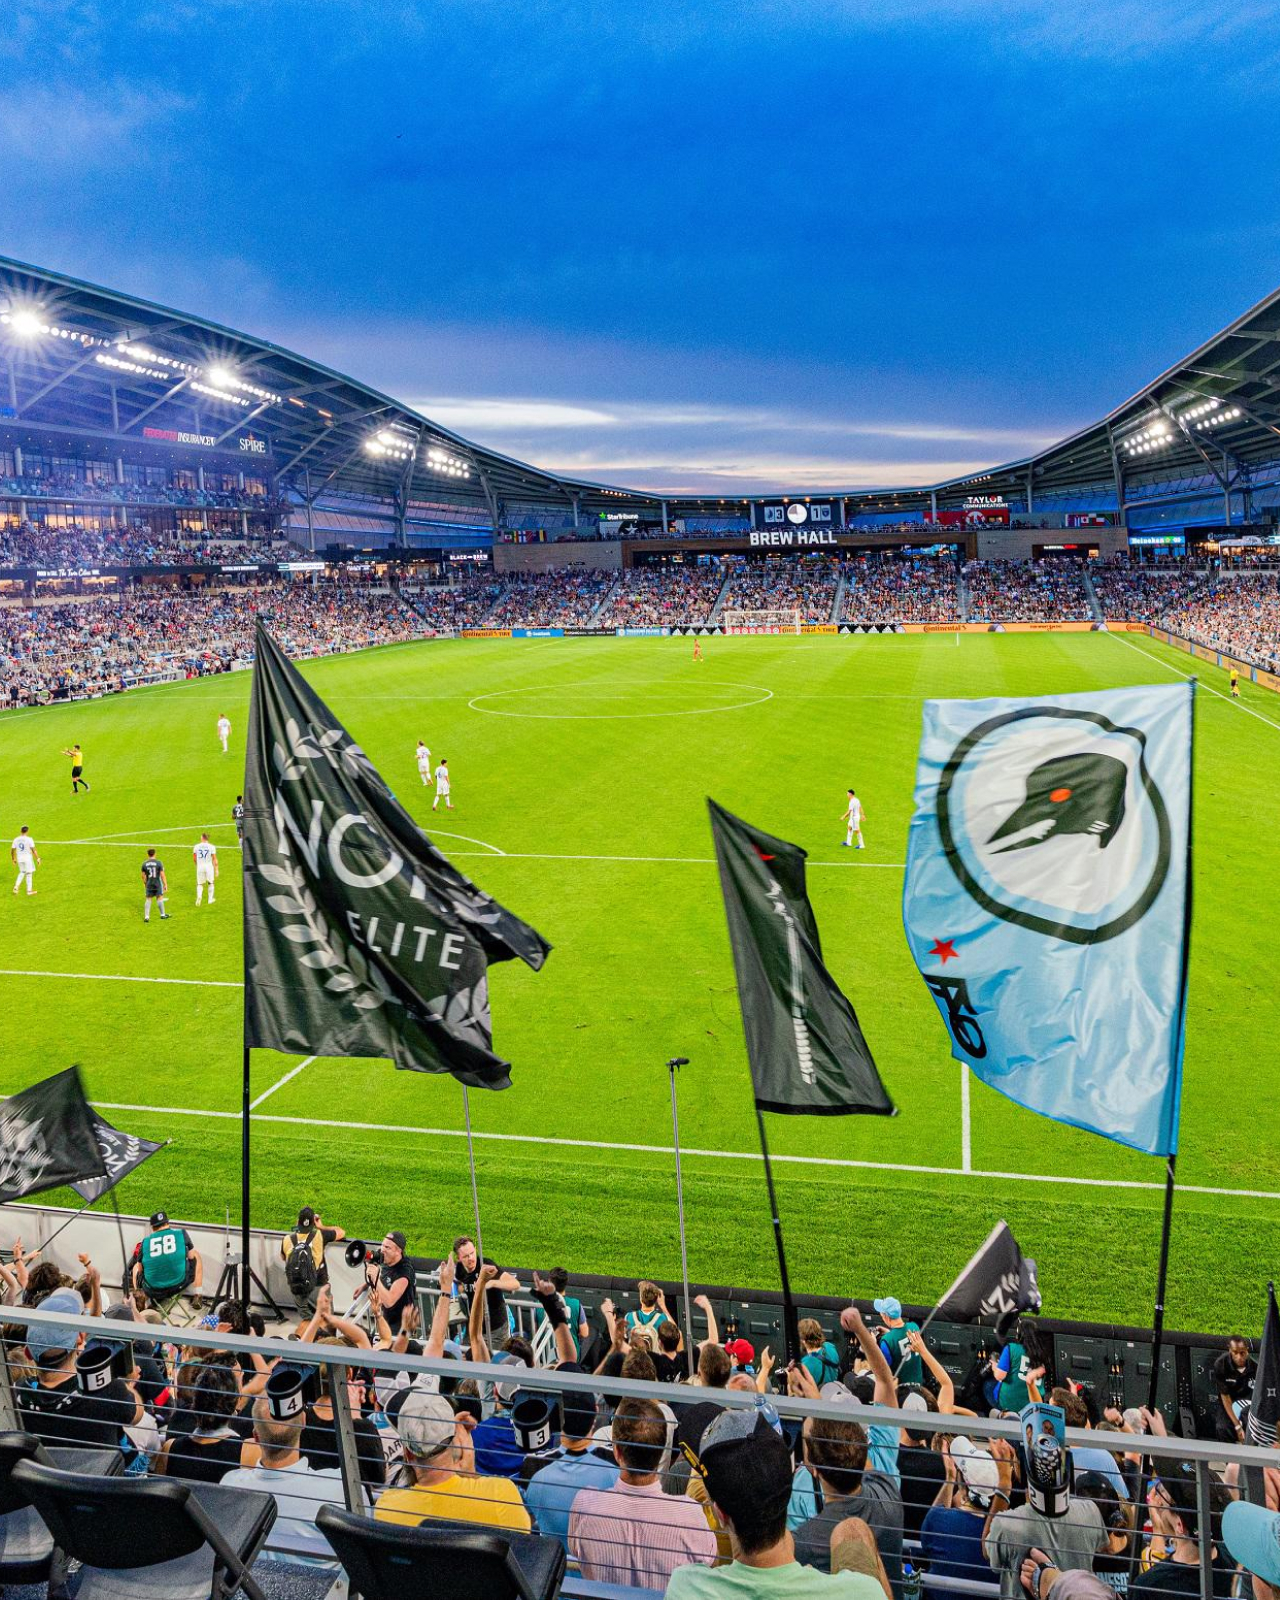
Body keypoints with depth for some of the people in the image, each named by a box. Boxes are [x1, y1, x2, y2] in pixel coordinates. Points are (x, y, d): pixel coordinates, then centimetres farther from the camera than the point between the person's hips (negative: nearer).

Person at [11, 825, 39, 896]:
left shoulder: (16, 840, 1)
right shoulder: (29, 839, -13)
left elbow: (12, 850, 7)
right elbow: (33, 850, -16)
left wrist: (13, 859, 21)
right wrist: (38, 859, -10)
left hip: (19, 859, 5)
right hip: (28, 858, -5)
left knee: (22, 872, 24)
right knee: (29, 874, 6)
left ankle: (16, 887, 12)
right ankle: (29, 890, 12)